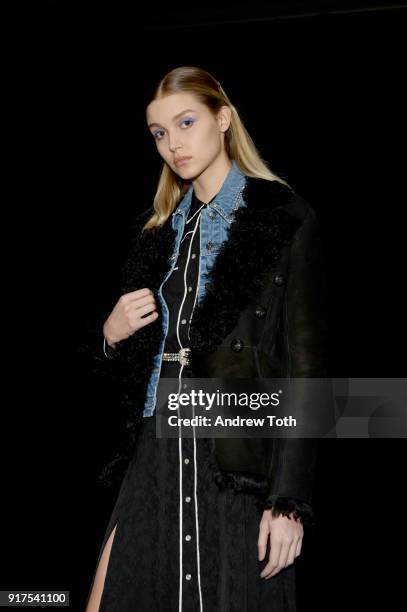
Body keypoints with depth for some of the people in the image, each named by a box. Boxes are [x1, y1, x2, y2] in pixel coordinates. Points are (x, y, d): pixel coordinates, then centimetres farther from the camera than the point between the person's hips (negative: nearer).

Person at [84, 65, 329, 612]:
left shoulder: (285, 221, -2)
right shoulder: (159, 228, 15)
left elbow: (304, 365, -8)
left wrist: (290, 499, -14)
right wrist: (112, 336, -1)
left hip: (239, 463, -5)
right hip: (157, 456, 5)